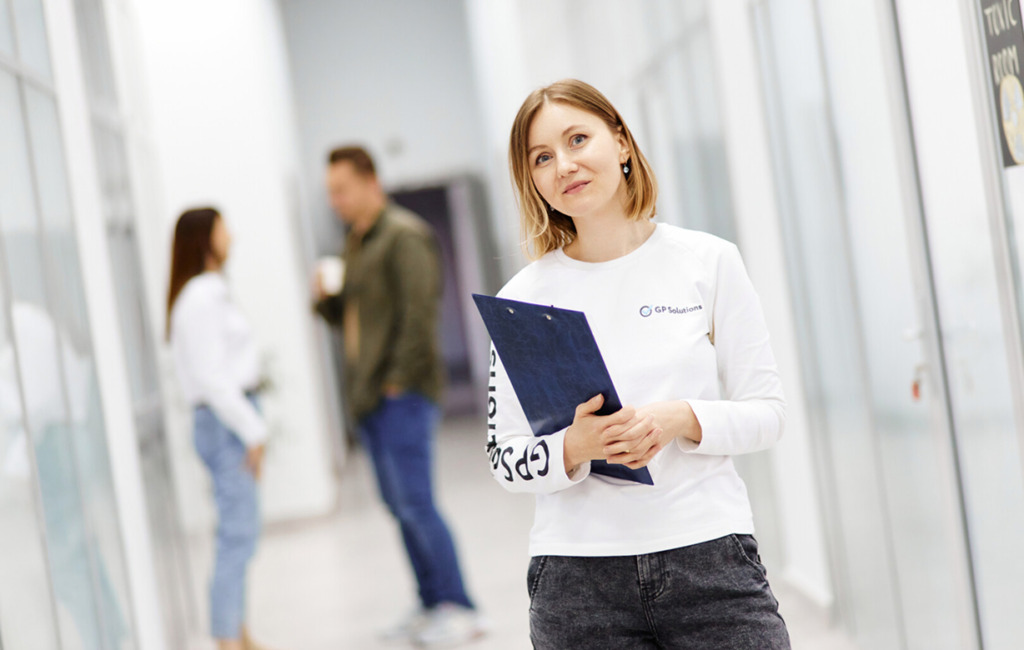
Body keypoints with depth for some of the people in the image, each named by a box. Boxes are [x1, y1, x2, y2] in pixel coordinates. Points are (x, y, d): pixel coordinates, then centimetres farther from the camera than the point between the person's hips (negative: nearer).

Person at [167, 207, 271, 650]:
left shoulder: (207, 294, 17)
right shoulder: (202, 299, -15)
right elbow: (211, 378, -21)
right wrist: (253, 431, -17)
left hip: (234, 418, 10)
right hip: (226, 421, -10)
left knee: (237, 531, 14)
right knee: (238, 533, -11)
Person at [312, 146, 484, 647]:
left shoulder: (403, 236, -11)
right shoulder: (355, 244, 19)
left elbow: (419, 313, -18)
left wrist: (399, 380, -18)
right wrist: (326, 299, 3)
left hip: (400, 394, -9)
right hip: (369, 398, 10)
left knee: (415, 503, -10)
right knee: (400, 505, 11)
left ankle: (458, 609, -2)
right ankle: (432, 605, 18)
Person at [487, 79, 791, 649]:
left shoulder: (710, 262, 4)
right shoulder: (523, 299, 3)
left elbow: (767, 413, 4)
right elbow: (504, 457, 4)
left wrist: (681, 419, -14)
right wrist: (574, 448, -15)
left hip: (711, 558, 0)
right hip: (579, 577, 0)